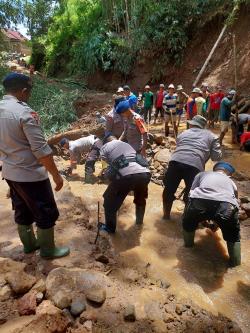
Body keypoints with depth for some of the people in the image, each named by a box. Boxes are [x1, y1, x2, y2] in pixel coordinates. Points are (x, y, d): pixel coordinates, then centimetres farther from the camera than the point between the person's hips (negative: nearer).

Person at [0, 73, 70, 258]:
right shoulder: (25, 113, -21)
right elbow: (41, 150, -23)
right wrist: (56, 175, -16)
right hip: (30, 174, -8)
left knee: (22, 211, 22)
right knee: (46, 213, 9)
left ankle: (29, 244, 39)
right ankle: (48, 249, 25)